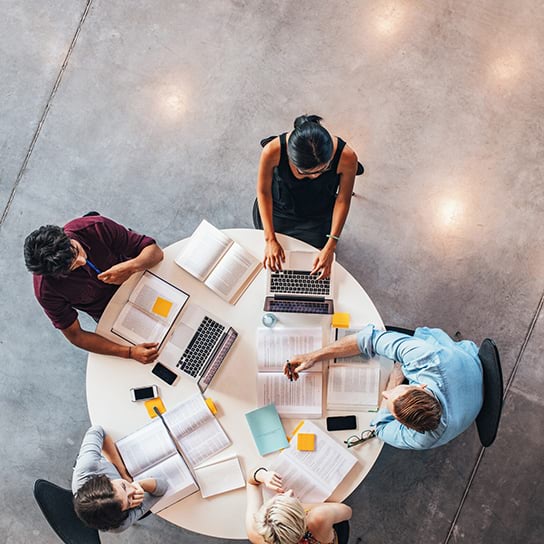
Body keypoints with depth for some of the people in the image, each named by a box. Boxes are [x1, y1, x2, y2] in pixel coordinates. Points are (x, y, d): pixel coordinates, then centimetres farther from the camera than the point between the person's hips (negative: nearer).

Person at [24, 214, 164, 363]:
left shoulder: (96, 228, -31)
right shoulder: (46, 290, -31)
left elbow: (155, 251, -22)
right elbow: (75, 335, -19)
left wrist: (131, 267, -46)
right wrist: (130, 352, -31)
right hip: (108, 311, -1)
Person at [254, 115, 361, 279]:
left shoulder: (346, 157, -36)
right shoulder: (273, 151, -38)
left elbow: (343, 200, -18)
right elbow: (263, 191, -19)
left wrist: (330, 246, -18)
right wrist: (270, 239, -19)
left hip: (317, 218, 0)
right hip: (277, 210, 0)